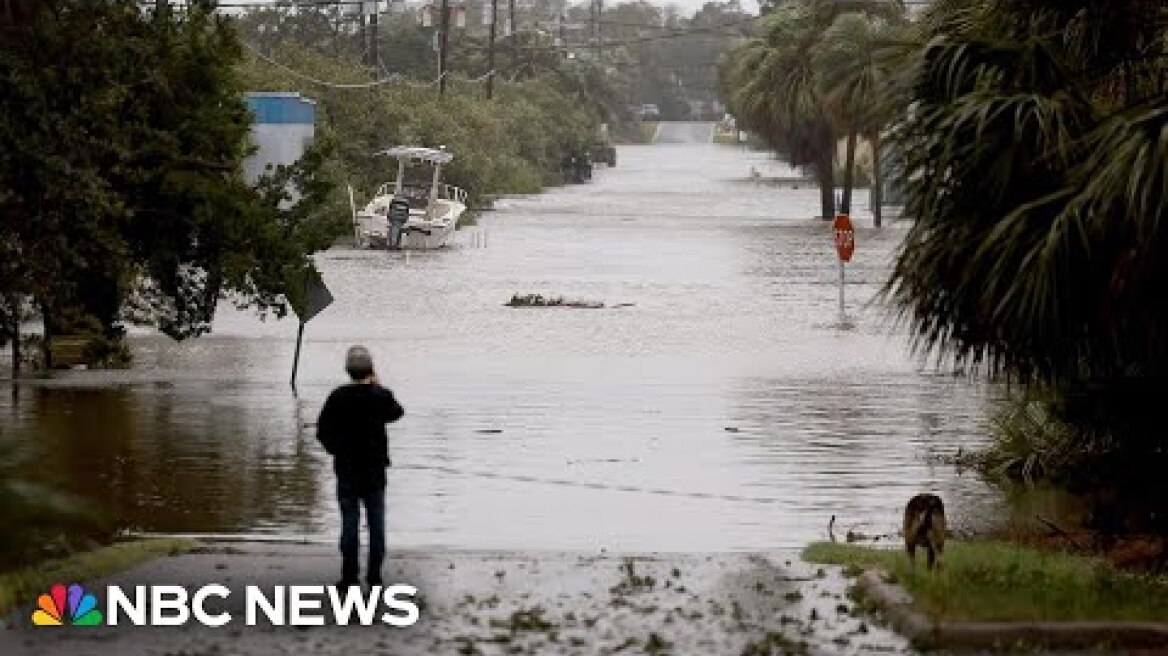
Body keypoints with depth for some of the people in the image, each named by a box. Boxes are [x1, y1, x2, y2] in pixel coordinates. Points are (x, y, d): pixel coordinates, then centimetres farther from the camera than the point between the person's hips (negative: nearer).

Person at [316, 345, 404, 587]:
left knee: (349, 522, 4)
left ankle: (350, 574, 3)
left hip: (346, 468, -1)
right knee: (376, 521, 9)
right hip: (375, 468, 1)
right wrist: (378, 386, 20)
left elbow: (323, 432, -6)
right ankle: (374, 574, 9)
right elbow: (396, 413, 14)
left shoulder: (339, 398, -10)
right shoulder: (380, 396, -8)